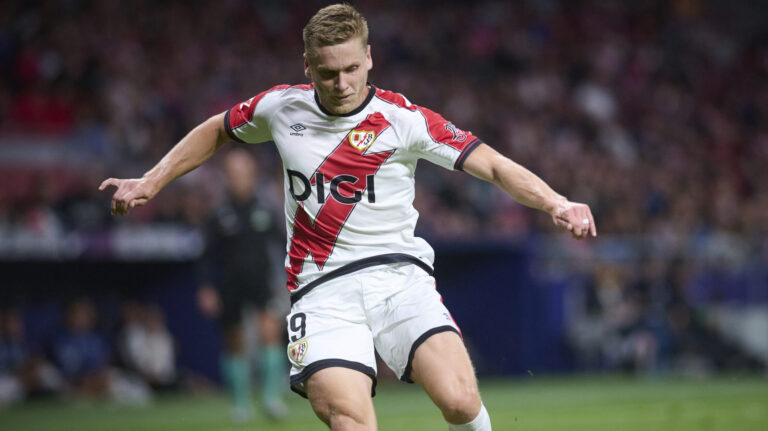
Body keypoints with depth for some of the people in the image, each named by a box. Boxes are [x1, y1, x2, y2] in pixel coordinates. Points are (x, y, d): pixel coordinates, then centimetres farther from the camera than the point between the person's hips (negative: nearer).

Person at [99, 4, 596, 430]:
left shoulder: (404, 119, -3)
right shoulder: (280, 107, 6)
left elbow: (494, 165, -6)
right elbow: (216, 131, 27)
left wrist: (554, 203, -22)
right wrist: (150, 183, 25)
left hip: (400, 276, -1)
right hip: (323, 290, 1)